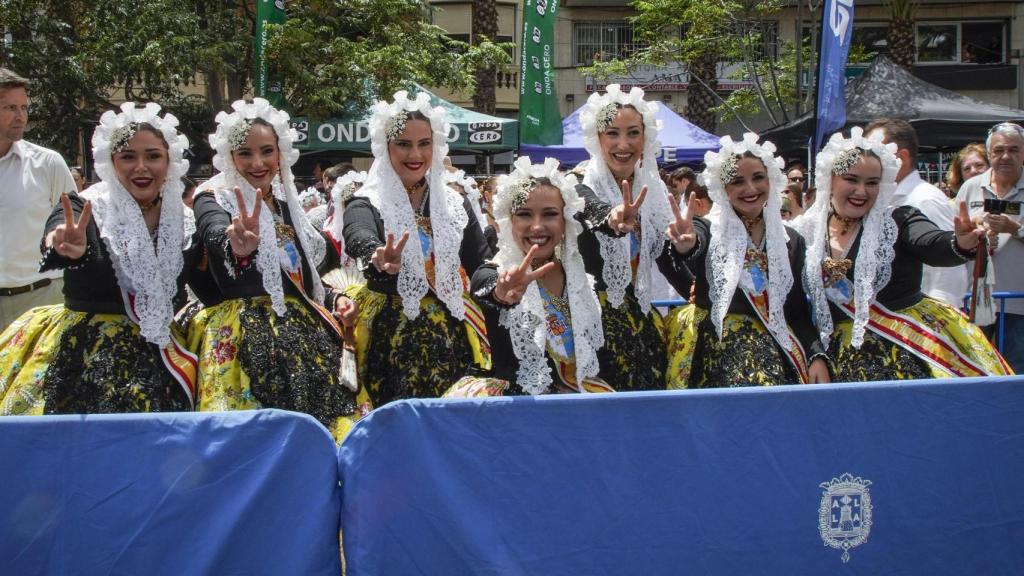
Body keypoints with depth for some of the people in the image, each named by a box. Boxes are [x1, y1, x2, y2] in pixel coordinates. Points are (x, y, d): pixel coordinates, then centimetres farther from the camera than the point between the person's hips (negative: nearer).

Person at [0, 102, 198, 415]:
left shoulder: (182, 219, 3)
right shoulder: (83, 210, -8)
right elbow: (53, 240, -32)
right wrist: (66, 248, -52)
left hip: (156, 361, 3)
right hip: (84, 355, -3)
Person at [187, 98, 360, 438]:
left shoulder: (286, 203, 18)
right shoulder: (214, 198, -1)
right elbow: (216, 235, -26)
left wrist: (334, 300, 7)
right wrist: (237, 246, -49)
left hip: (300, 331, 6)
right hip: (243, 338, -6)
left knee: (337, 427, -6)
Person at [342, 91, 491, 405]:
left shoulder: (455, 204, 10)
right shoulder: (366, 207, -3)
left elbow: (481, 264, 7)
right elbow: (361, 242, -24)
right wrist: (380, 264, -46)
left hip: (452, 343, 3)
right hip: (392, 345, -3)